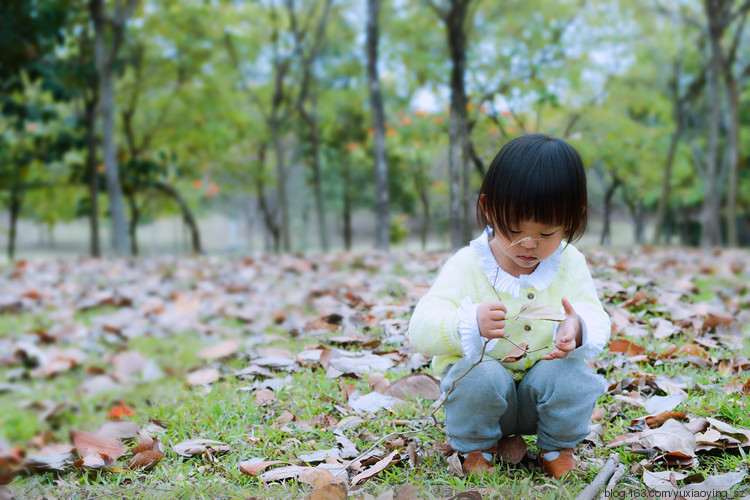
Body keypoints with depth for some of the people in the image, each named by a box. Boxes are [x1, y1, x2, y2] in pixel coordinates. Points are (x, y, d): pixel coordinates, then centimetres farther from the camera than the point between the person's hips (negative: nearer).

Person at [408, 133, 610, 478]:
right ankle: (474, 448, -2)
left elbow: (597, 321, -7)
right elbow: (420, 331, -24)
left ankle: (558, 447, 2)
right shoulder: (466, 265, -14)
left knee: (571, 375, -29)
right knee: (480, 378, -34)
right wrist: (470, 324, -46)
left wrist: (578, 330, -35)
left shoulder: (570, 263, -4)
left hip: (544, 373, 2)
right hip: (482, 370, -2)